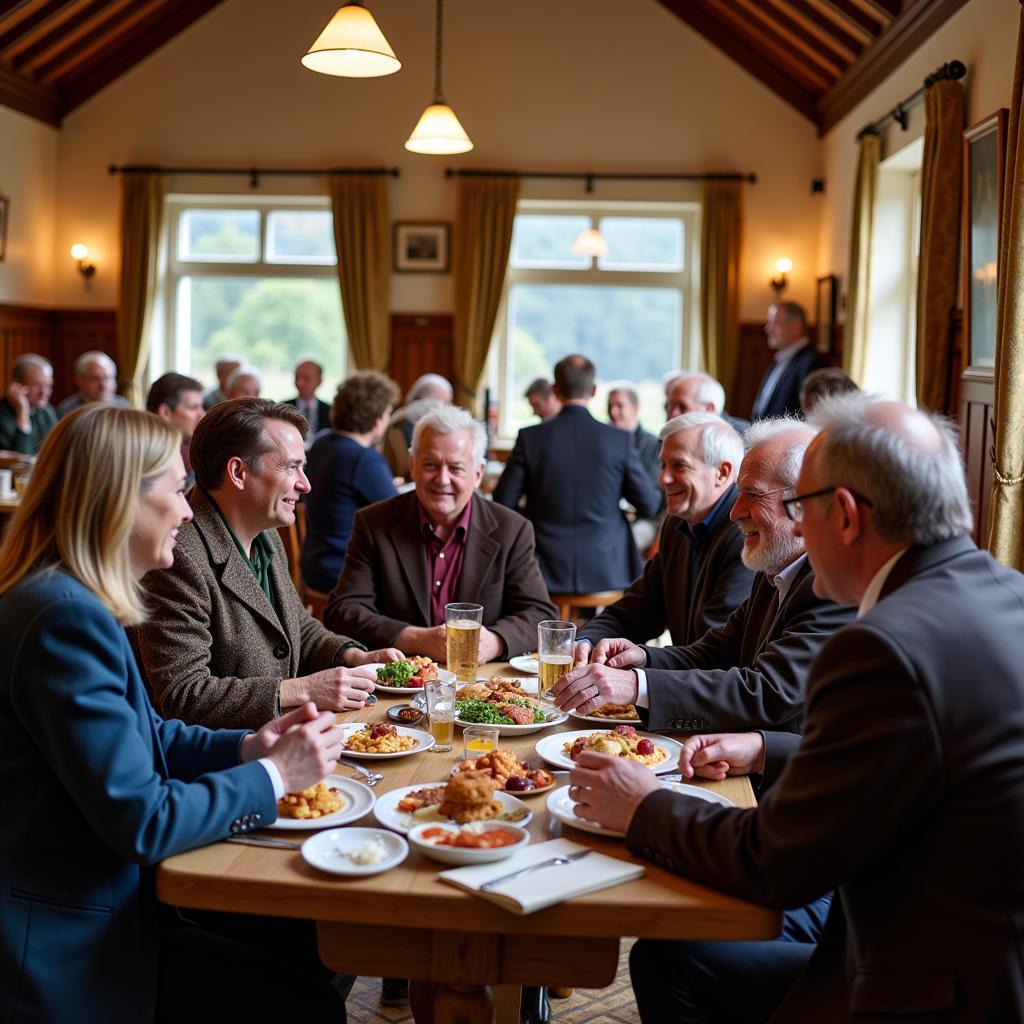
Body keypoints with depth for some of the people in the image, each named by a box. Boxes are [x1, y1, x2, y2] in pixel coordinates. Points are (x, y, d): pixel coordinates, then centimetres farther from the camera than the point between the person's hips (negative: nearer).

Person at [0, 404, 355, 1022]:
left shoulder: (73, 600, 6)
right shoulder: (65, 615, -24)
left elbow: (143, 738, 17)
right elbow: (143, 823, -23)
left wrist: (248, 747, 2)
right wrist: (273, 777, -10)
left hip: (102, 895, 9)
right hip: (69, 950, -9)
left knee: (309, 947, 5)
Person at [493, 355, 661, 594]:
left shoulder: (530, 437, -7)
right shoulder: (620, 440, -6)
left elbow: (502, 502, -3)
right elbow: (650, 506, -1)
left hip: (547, 573, 0)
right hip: (606, 572, 0)